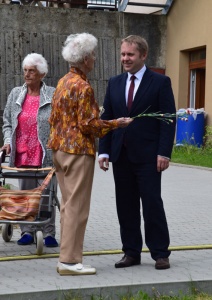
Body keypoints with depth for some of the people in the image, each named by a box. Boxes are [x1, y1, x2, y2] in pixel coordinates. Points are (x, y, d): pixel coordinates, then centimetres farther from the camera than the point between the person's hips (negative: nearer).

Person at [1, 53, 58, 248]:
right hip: (22, 155, 3)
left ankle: (49, 233, 7)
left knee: (46, 194, 0)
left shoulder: (53, 96, 0)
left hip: (46, 155, -3)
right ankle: (27, 232, 14)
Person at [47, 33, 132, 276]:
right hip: (78, 151, -9)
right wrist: (116, 124, -6)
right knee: (77, 207, -5)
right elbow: (89, 124, -18)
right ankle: (69, 260, -3)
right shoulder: (83, 87, -16)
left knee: (67, 205, 13)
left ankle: (66, 256, 16)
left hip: (60, 149, 9)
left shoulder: (62, 82, 12)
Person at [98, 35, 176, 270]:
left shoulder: (160, 82, -2)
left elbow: (168, 119, -6)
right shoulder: (114, 83, 12)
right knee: (125, 206, 8)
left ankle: (160, 253, 8)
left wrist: (164, 152, -14)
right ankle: (131, 252, 16)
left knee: (152, 204, -1)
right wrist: (104, 151, 2)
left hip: (147, 156, -5)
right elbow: (106, 119, 11)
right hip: (121, 155, 5)